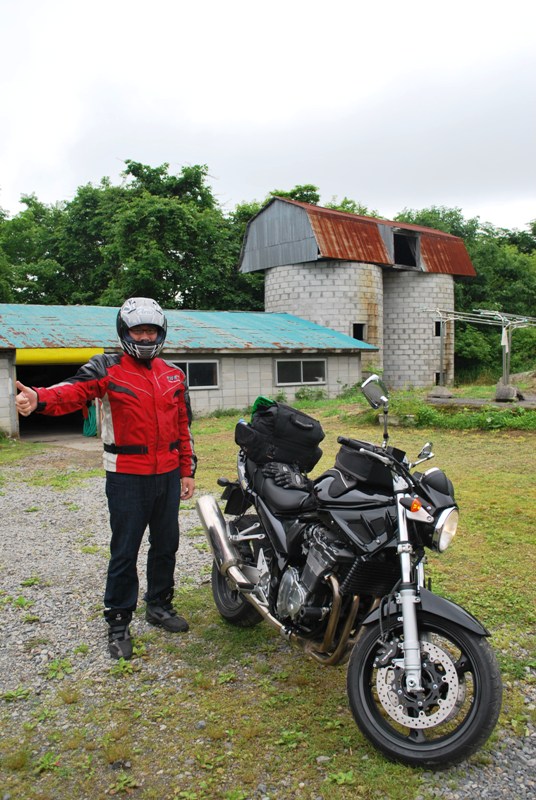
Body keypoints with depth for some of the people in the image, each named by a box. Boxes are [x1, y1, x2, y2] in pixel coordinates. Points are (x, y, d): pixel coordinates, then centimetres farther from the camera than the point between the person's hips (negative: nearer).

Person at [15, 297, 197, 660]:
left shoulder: (174, 375, 9)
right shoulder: (106, 368, -6)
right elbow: (73, 390, -26)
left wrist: (187, 471, 12)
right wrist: (39, 398, -47)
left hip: (167, 475, 5)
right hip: (127, 477, -5)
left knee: (166, 545, 16)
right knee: (124, 552, 3)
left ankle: (160, 605, 36)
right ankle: (119, 623, 19)